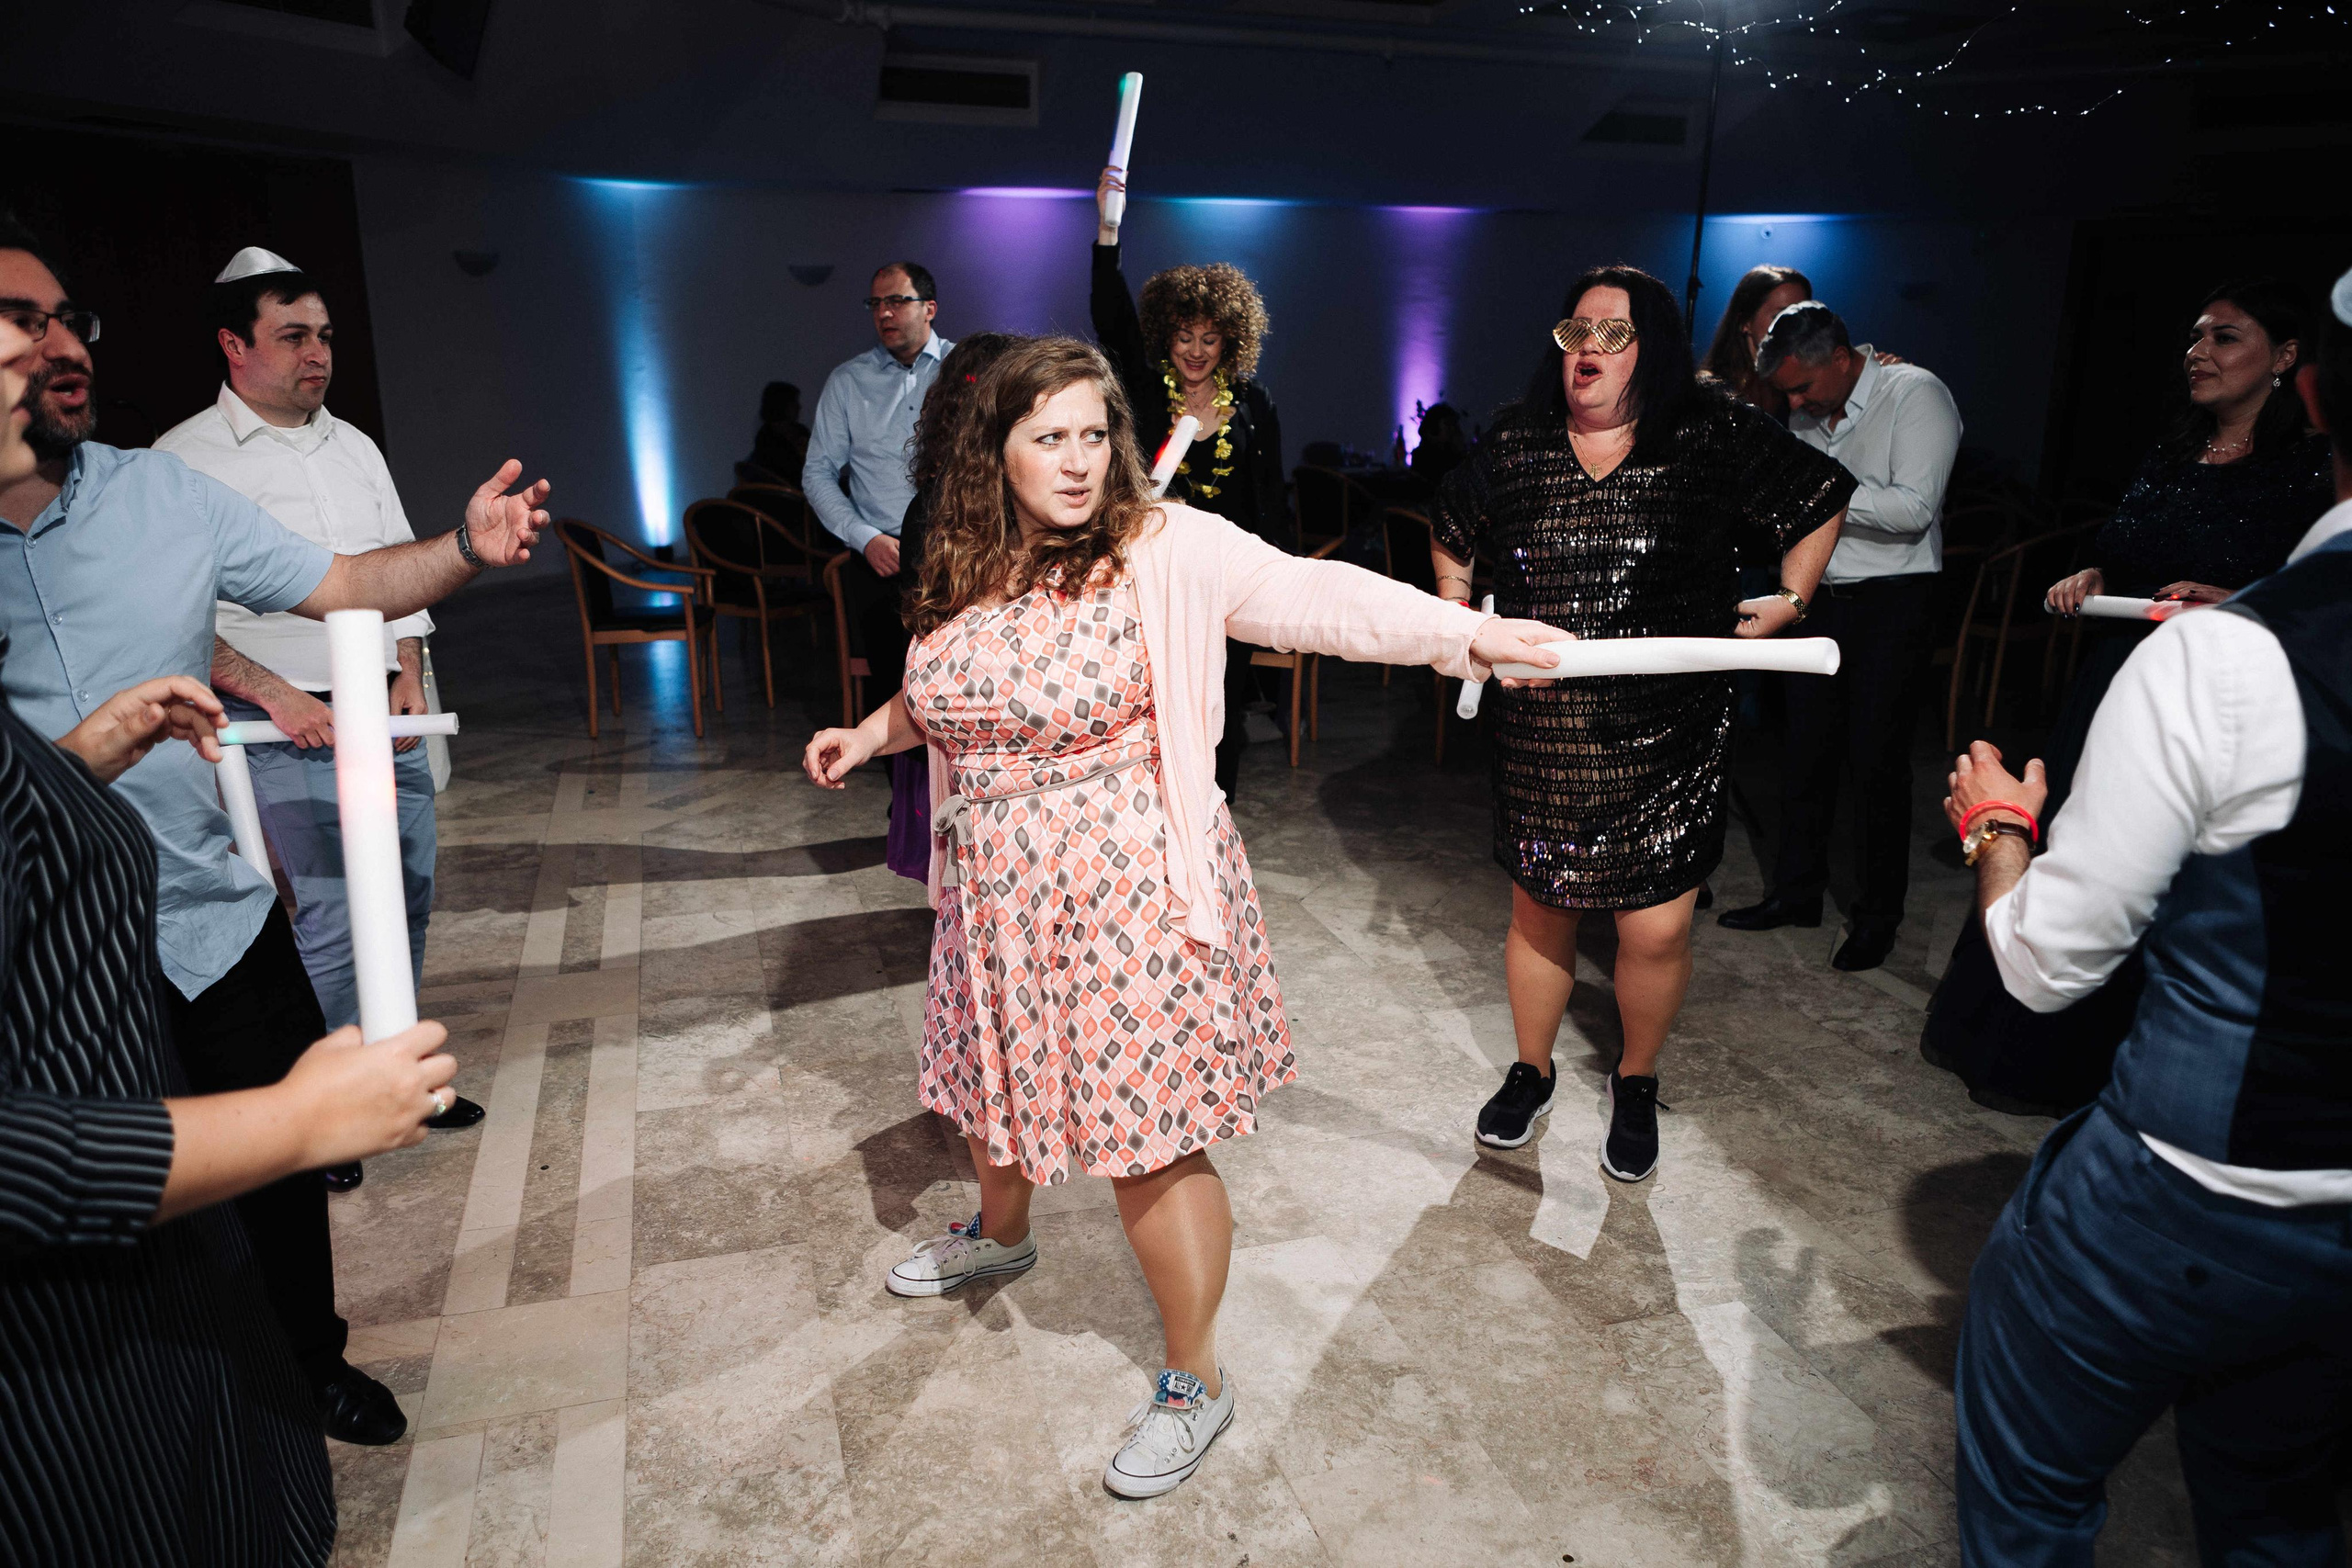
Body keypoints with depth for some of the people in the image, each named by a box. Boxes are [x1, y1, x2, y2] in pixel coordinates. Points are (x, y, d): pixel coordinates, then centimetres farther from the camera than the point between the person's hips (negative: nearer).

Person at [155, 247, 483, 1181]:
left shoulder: (355, 447, 14)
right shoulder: (185, 460, -5)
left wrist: (407, 675, 3)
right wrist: (277, 695, -17)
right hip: (289, 725, -6)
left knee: (407, 899, 9)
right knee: (333, 916, -9)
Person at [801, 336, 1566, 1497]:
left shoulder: (1166, 550, -13)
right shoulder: (965, 572, 5)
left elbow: (1313, 597, -20)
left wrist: (1467, 632, -28)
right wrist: (870, 734, 8)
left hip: (1128, 900, -6)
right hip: (997, 899, 7)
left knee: (1149, 1141, 0)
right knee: (995, 1079, 26)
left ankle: (1196, 1381, 24)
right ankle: (1000, 1235, 59)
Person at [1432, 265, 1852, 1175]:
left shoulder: (1714, 439, -3)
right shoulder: (1516, 445, 3)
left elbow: (1823, 497, 11)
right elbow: (1449, 534, 22)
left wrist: (1791, 600, 6)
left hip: (1666, 732, -2)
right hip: (1540, 729, 2)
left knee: (1656, 928, 1)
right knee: (1539, 907, 13)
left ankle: (1636, 1085, 30)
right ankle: (1531, 1073, 36)